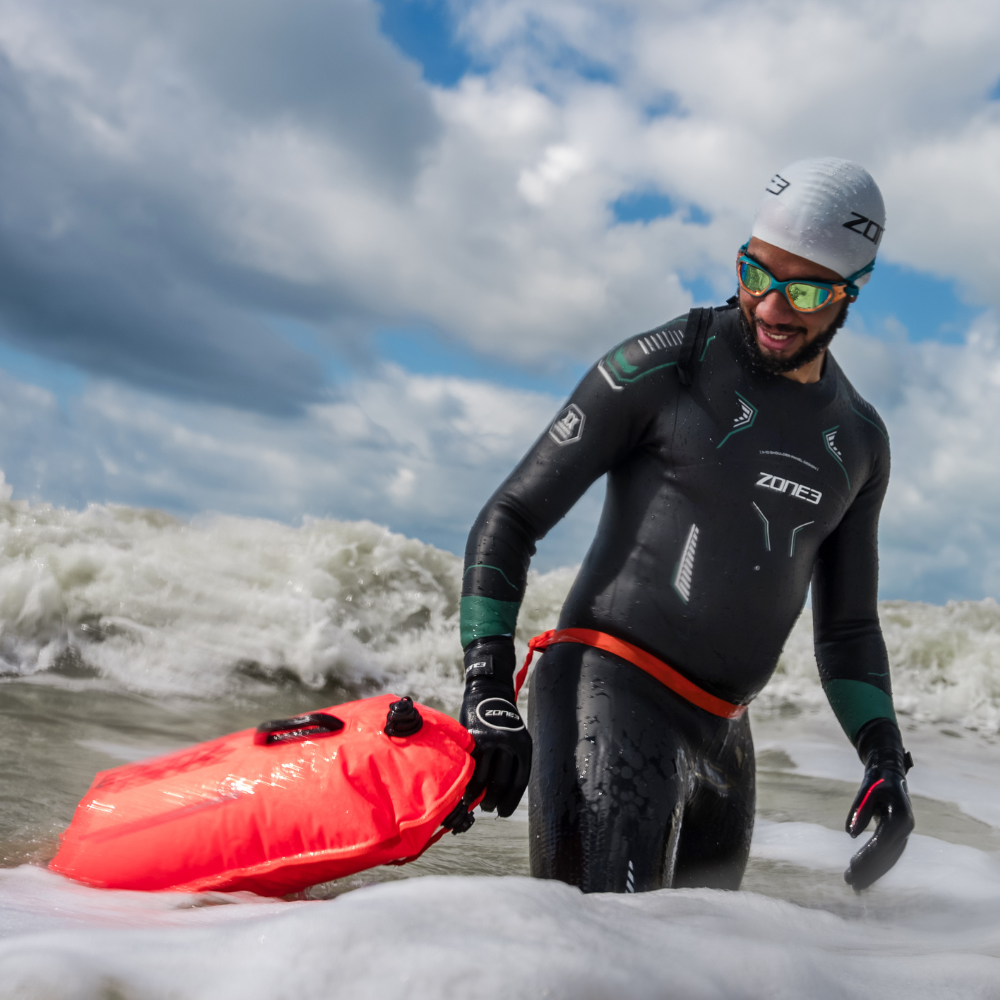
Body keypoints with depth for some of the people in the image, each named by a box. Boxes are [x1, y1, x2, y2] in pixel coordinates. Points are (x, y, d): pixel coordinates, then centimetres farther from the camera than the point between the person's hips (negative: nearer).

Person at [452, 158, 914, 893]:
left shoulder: (858, 442, 13)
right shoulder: (661, 369, -5)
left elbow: (847, 629, 21)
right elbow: (509, 521, -3)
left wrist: (884, 757, 4)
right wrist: (490, 694, -14)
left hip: (720, 740, 7)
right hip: (609, 691, -7)